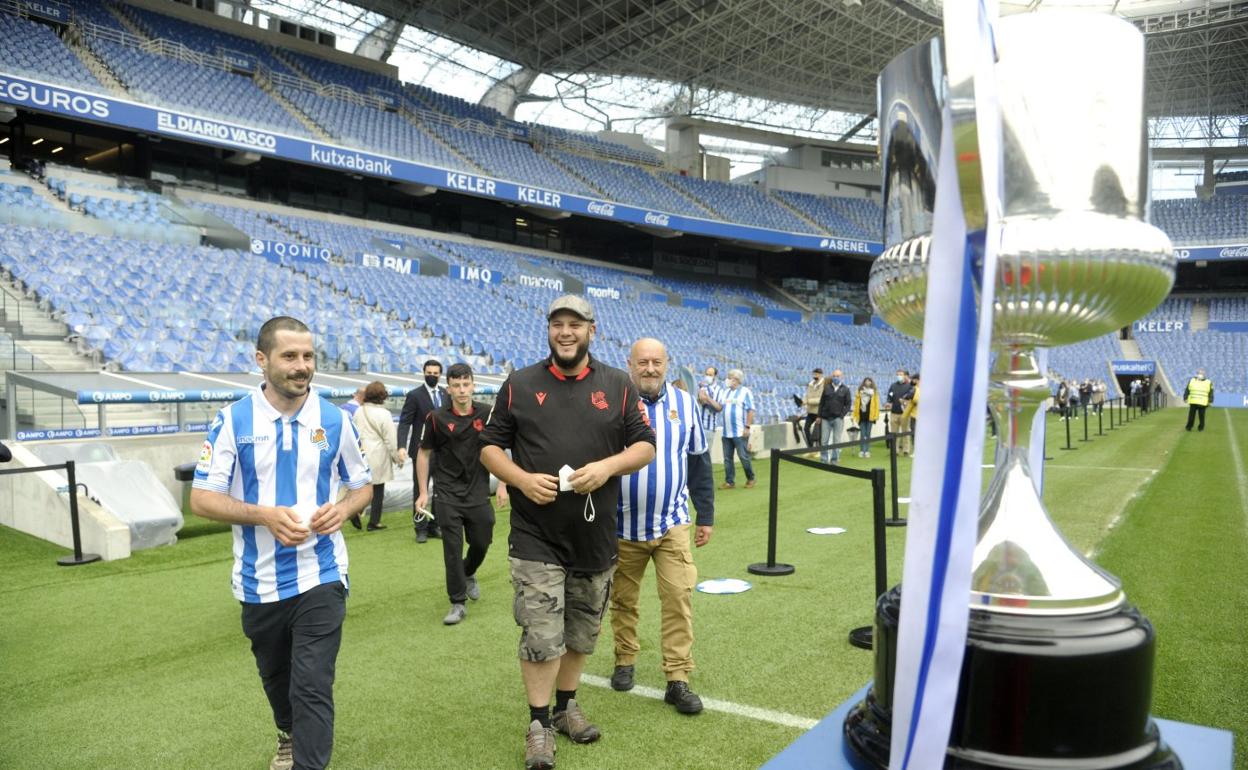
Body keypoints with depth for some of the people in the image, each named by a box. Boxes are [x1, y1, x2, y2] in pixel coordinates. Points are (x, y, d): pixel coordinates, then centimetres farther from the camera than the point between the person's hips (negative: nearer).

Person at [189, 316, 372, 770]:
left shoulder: (335, 420, -4)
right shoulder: (232, 420, -7)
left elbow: (362, 485, 8)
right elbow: (202, 499, -8)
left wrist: (343, 509, -15)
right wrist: (265, 515, -23)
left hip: (320, 578, -1)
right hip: (259, 582, 2)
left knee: (312, 686, -8)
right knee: (276, 678, 23)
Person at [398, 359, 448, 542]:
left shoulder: (446, 394, 7)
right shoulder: (414, 395, -7)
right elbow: (404, 423, -10)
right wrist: (402, 446, -23)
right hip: (422, 449, -4)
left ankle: (434, 526, 21)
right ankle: (421, 529, 13)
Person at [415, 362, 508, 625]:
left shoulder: (487, 414, -3)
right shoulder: (436, 418, -7)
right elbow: (424, 454, 3)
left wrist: (502, 485, 3)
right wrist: (423, 492, 1)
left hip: (479, 493, 2)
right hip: (448, 495, -2)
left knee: (481, 542, 11)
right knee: (452, 549, -2)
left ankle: (468, 574, 43)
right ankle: (458, 603, 11)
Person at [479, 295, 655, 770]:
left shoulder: (617, 386, 3)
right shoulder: (520, 385, 1)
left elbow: (645, 445, 3)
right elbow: (490, 447, 4)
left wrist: (607, 467, -16)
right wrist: (521, 479, -14)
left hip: (596, 536, 2)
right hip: (536, 538, -2)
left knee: (582, 632, 16)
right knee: (542, 637, -3)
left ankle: (566, 706, 36)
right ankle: (539, 725, 15)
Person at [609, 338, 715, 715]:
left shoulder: (684, 403, 2)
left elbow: (699, 463, 9)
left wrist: (706, 516, 9)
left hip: (672, 523, 1)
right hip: (622, 525, -1)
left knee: (678, 597, -6)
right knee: (623, 600, 13)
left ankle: (678, 679, 4)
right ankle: (625, 661, 33)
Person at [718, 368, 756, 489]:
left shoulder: (745, 392, -3)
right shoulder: (724, 392, 14)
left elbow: (751, 411, -7)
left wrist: (747, 427, -14)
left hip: (740, 432, -5)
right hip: (726, 432, 5)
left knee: (744, 457, -1)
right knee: (727, 458, 7)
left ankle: (750, 479, 16)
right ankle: (729, 481, 14)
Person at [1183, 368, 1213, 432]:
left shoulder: (1209, 382, 5)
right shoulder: (1191, 381, 8)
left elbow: (1211, 393, 7)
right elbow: (1187, 390, 10)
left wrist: (1210, 402, 2)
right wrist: (1185, 398, 5)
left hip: (1202, 403, -1)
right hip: (1193, 402, 1)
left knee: (1201, 416, 1)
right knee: (1191, 416, 3)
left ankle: (1201, 428, 13)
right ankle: (1189, 427, 13)